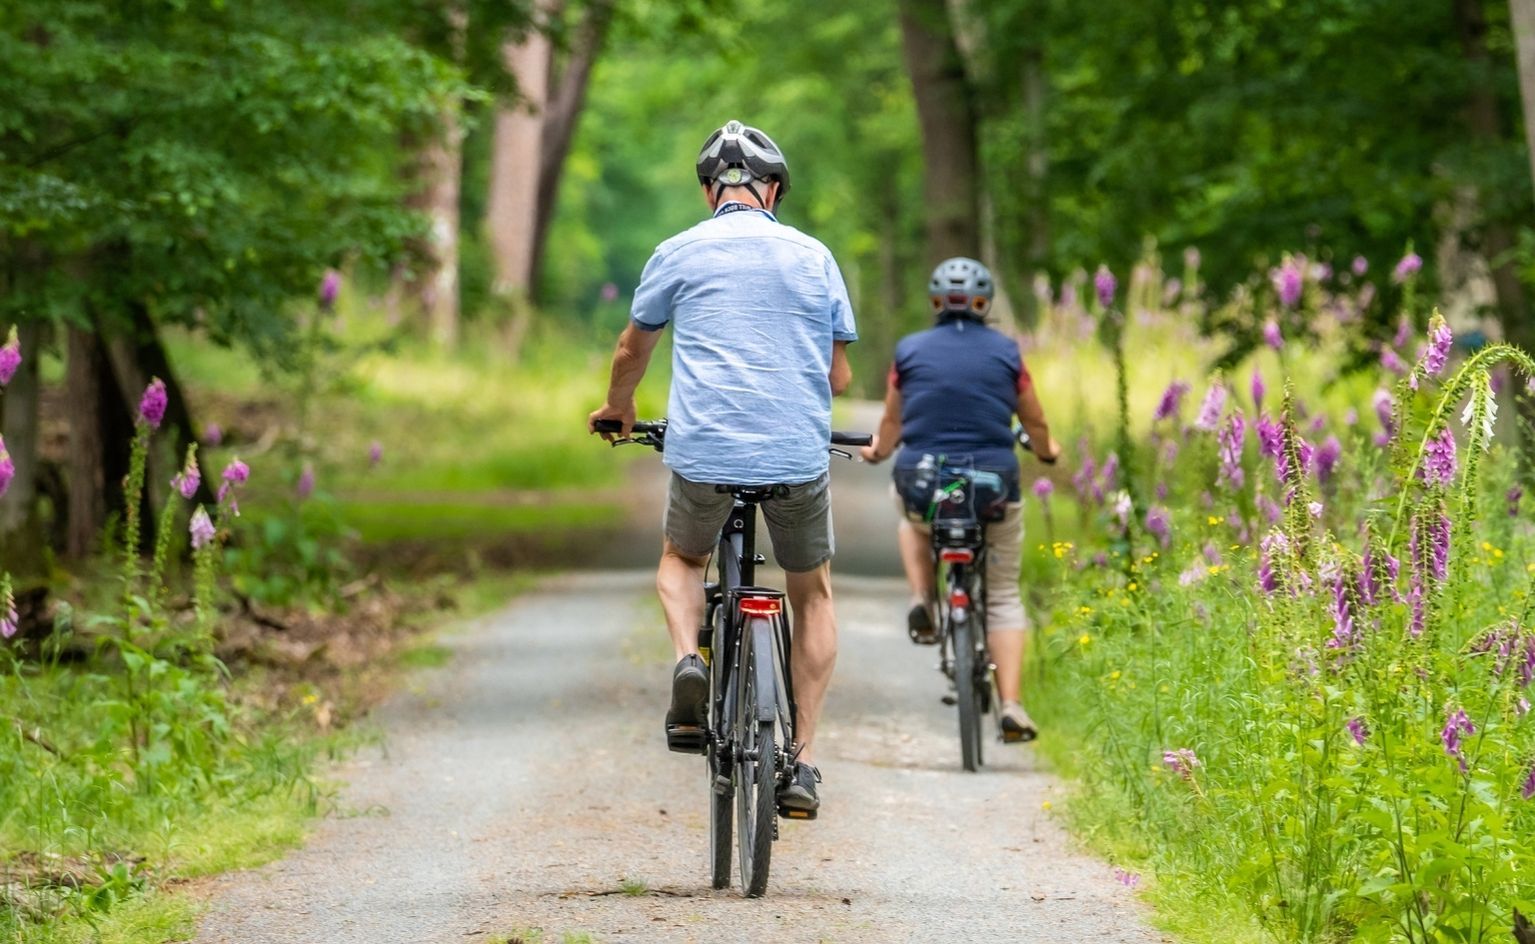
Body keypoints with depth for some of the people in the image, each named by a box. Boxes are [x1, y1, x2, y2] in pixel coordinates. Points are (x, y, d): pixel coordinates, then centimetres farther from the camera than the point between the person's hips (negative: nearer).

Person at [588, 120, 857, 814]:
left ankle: (688, 661, -2)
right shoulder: (814, 257, 9)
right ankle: (803, 762, 13)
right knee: (812, 595, 21)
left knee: (681, 560, 28)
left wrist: (618, 408, 40)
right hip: (800, 455, 1)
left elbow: (632, 352, 19)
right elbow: (839, 376, 14)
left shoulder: (679, 254, 5)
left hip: (705, 453, -1)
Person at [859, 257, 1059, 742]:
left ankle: (921, 604, 13)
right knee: (1003, 598, 13)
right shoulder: (1005, 352, 2)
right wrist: (1047, 450, 35)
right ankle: (1011, 706, -2)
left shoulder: (909, 351, 2)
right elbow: (1036, 423, 12)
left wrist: (876, 450, 35)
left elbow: (892, 424, 13)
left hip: (922, 482, 1)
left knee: (912, 525, 38)